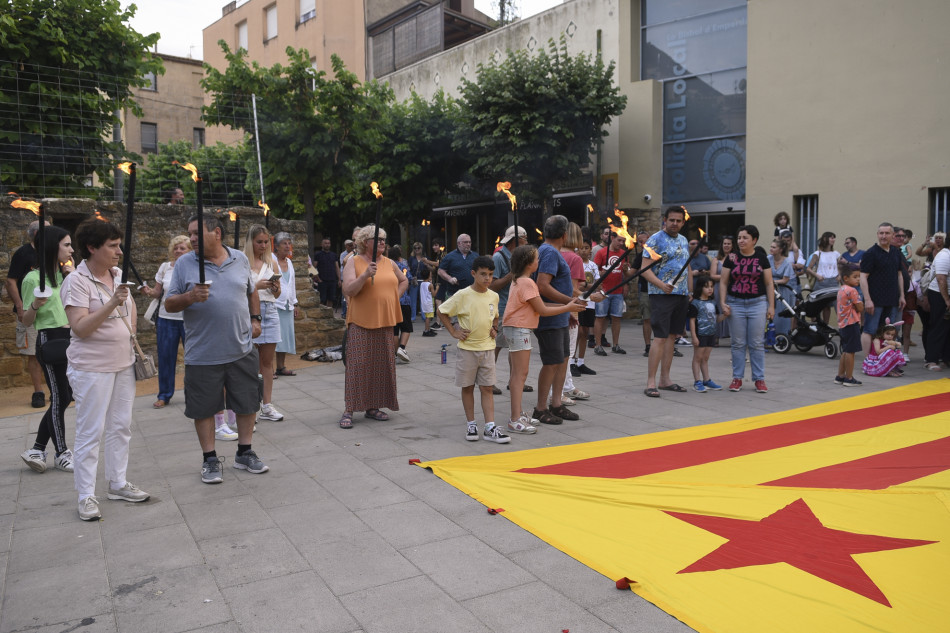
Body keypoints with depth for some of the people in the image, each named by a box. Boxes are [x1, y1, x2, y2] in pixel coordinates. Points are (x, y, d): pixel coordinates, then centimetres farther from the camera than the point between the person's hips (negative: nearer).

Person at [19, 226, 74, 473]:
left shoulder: (64, 274, 11)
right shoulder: (34, 278, -9)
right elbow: (27, 321, -7)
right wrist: (35, 306, -27)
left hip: (69, 338, 7)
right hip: (49, 339, -7)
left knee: (64, 396, 9)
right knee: (60, 396, -1)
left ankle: (37, 450, 20)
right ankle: (62, 453, 12)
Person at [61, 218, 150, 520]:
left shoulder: (118, 275, 7)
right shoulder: (77, 281, -14)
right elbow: (80, 328, -21)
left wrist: (131, 334, 13)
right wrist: (111, 304, -31)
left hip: (123, 363, 7)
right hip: (92, 367, -7)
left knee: (121, 426, 14)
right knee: (90, 431, -1)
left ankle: (118, 483, 26)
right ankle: (86, 496, 9)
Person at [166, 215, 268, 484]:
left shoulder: (240, 259, 7)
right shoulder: (185, 263, -1)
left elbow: (252, 292, 20)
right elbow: (169, 304, -1)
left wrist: (255, 319, 10)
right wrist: (190, 297, -20)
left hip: (242, 349, 2)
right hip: (202, 354, -2)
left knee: (247, 402, 10)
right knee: (204, 408, 6)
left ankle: (245, 453, 26)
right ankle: (210, 459, 22)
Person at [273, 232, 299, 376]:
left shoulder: (289, 262, 18)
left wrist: (295, 304, 22)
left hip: (287, 305, 7)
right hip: (274, 304, -7)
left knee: (285, 336, 8)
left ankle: (281, 367, 15)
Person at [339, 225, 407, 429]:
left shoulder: (389, 263, 11)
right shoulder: (354, 262, -3)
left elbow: (404, 281, 27)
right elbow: (348, 290, -14)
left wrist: (394, 297, 11)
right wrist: (365, 275, -26)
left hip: (384, 322, 5)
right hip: (360, 322, -5)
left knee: (382, 364, 8)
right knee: (357, 365, -7)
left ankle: (373, 407, 20)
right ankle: (349, 410, 1)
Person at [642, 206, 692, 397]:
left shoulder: (684, 241, 17)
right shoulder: (655, 239, -6)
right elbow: (644, 269, -13)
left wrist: (690, 292, 15)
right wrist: (661, 285, -25)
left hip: (681, 295, 7)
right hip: (662, 295, -7)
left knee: (672, 337, 9)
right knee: (660, 338, -10)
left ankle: (665, 379, 16)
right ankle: (651, 382, -6)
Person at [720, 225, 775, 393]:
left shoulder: (761, 258, 3)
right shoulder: (731, 258, 3)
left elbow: (769, 283, 5)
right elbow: (723, 282, 5)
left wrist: (771, 305, 0)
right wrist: (722, 302, -6)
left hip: (757, 303, 0)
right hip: (735, 304, 1)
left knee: (757, 344, 3)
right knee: (738, 344, 6)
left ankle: (759, 379, 11)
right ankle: (737, 378, 15)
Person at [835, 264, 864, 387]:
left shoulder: (841, 289, 13)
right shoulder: (852, 291, -15)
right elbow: (860, 308, -13)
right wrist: (860, 302, 4)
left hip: (843, 325, 9)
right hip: (851, 324, -9)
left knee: (845, 351, 16)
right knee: (850, 351, -4)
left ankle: (840, 376, 20)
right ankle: (849, 378, -1)